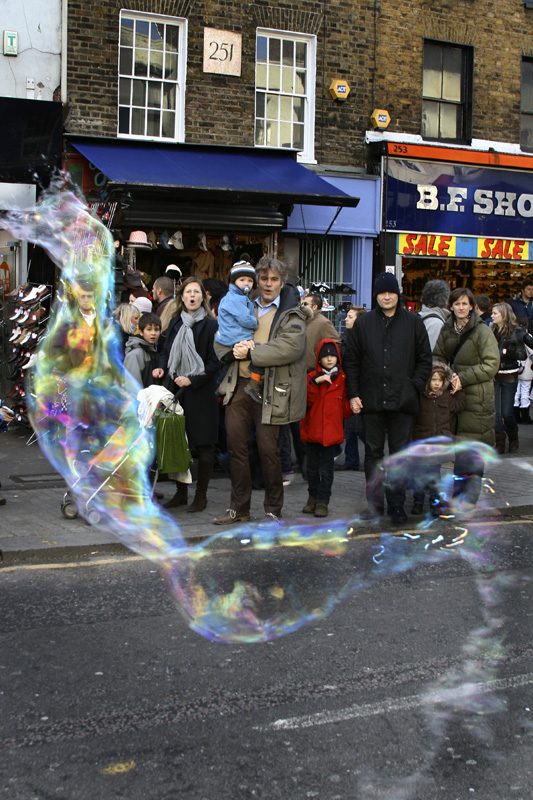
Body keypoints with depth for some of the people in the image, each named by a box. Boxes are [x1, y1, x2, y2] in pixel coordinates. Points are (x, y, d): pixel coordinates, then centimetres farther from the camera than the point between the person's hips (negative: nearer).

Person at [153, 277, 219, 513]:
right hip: (176, 390, 5)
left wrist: (192, 379, -16)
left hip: (201, 391, -5)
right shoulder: (175, 324, 13)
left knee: (203, 445, -1)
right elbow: (166, 351, 17)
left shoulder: (211, 325, -4)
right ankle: (181, 492, 18)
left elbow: (214, 361, -7)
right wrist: (161, 368, -3)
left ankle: (201, 495, 9)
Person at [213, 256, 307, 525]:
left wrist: (250, 352, -16)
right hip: (238, 385, 5)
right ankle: (239, 507, 18)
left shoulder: (291, 314, 1)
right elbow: (220, 343, 16)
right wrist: (235, 348, -7)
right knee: (236, 445, 5)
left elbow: (291, 347, -16)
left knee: (268, 449, -3)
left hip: (269, 389, -5)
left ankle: (273, 509, 13)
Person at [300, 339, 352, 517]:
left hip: (331, 431, -1)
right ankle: (313, 498, 25)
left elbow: (345, 409, 5)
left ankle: (323, 501, 8)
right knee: (312, 467, 11)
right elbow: (306, 401, -11)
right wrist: (315, 382, -19)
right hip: (312, 429, 1)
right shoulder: (311, 377, 4)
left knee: (327, 469, 0)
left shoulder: (342, 380, 3)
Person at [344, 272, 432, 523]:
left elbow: (425, 359, 7)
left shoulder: (413, 322, 5)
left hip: (402, 400, -1)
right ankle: (374, 502, 17)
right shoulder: (363, 323, 6)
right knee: (373, 453, 8)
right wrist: (353, 394, 0)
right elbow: (351, 361, 8)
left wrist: (415, 388, -5)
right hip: (371, 400, 1)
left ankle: (397, 504, 13)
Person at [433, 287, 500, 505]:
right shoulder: (447, 330, 11)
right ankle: (458, 491, 19)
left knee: (473, 447, -6)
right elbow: (438, 357, 15)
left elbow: (491, 364, -11)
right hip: (455, 395, 5)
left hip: (478, 397, -5)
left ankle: (469, 495, 1)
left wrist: (463, 378, -15)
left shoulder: (482, 331, -7)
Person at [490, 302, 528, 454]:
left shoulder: (515, 331, -6)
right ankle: (500, 444, 9)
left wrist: (505, 352, -19)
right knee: (496, 412, 0)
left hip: (509, 377, -4)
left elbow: (523, 355, -9)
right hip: (494, 376, 4)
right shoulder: (493, 331, 7)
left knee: (507, 412, -1)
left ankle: (513, 438, 25)